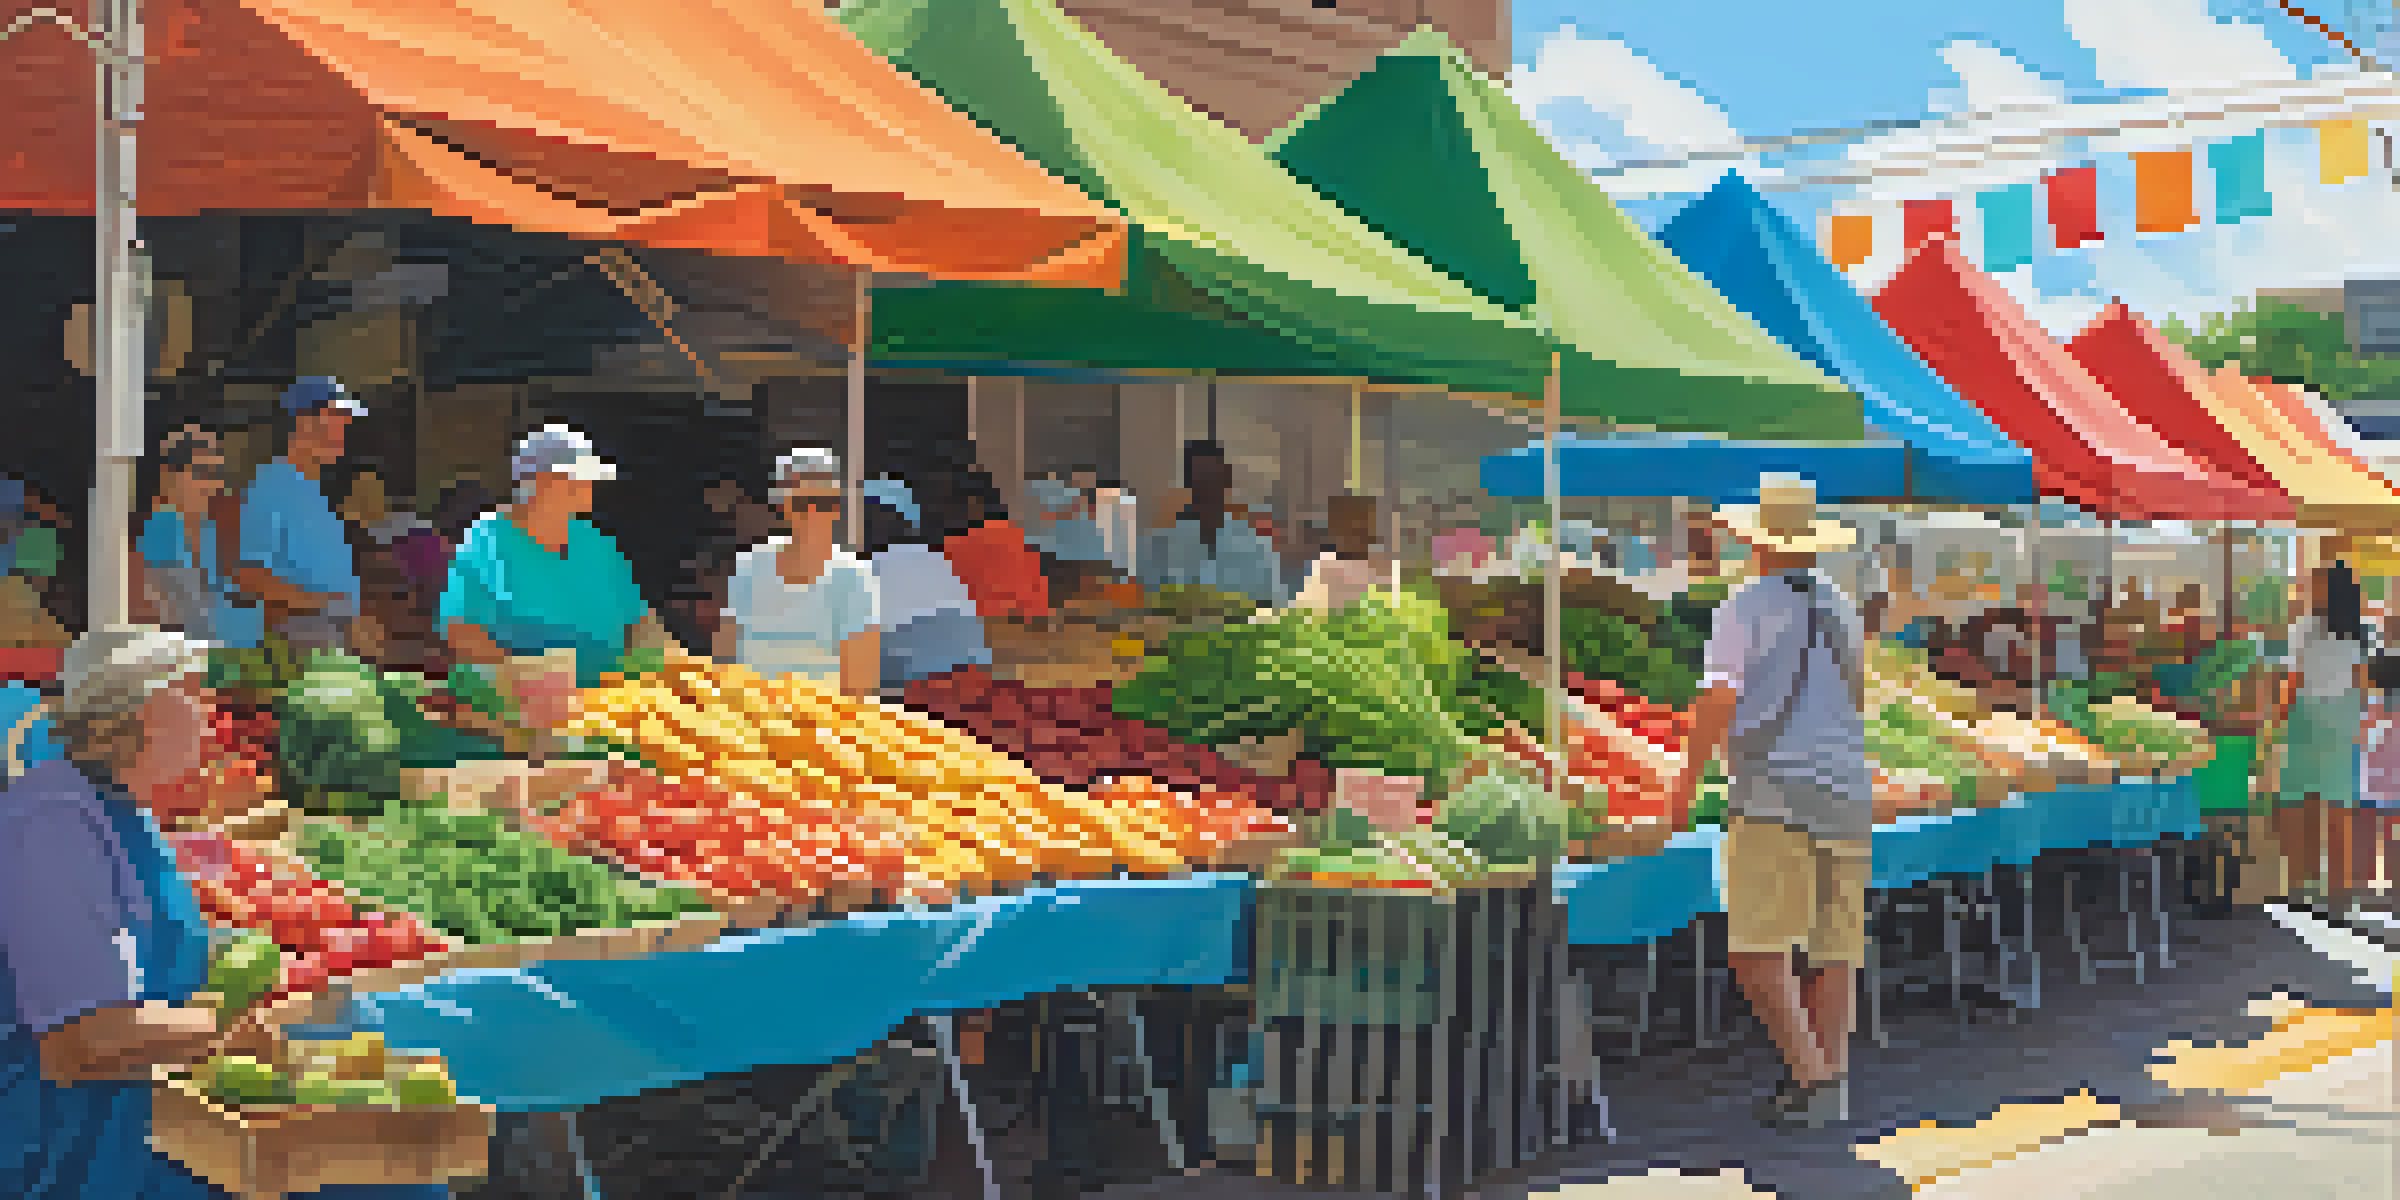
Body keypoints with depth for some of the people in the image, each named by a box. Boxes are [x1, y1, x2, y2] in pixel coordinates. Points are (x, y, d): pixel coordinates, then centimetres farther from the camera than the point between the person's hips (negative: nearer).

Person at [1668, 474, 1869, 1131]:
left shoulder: (1746, 607, -6)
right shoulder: (1840, 607, 13)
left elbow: (1719, 701, -15)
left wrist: (1687, 781, -8)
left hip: (1775, 792, -6)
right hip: (1844, 789, 7)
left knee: (1758, 947, -7)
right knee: (1832, 947, 9)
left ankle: (1809, 1075, -16)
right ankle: (1832, 1083, 8)